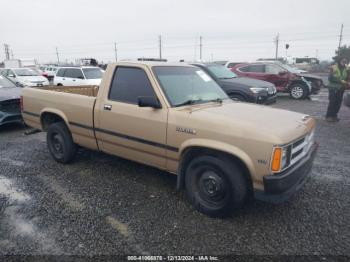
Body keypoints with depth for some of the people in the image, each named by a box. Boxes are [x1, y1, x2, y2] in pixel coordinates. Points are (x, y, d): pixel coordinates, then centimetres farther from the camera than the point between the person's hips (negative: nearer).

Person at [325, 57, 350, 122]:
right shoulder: (333, 68, -10)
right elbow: (330, 78, -13)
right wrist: (340, 81, -19)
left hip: (341, 88, 5)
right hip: (333, 87, -5)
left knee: (338, 102, 5)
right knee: (332, 102, -7)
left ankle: (334, 115, 16)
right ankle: (328, 116, 2)